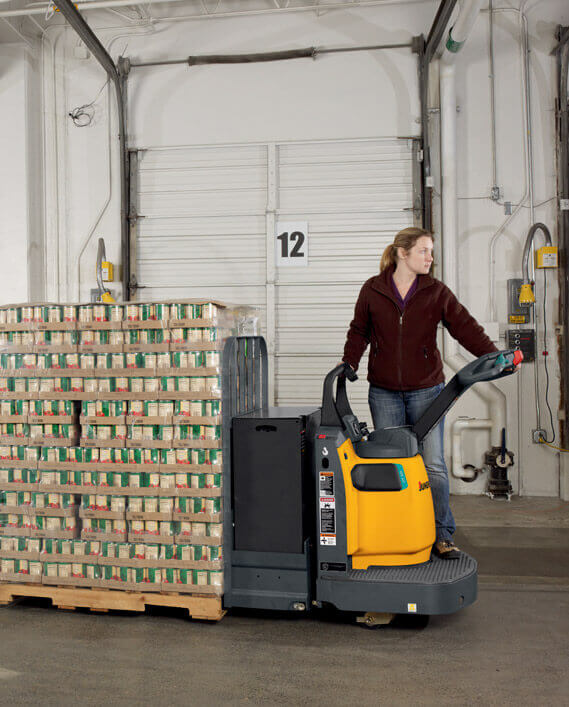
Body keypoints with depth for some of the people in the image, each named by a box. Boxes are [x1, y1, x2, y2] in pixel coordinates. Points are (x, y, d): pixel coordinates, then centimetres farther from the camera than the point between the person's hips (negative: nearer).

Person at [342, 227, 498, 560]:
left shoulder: (436, 292, 1)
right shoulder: (372, 290, 2)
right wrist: (349, 363, 1)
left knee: (433, 464, -2)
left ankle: (442, 536, 12)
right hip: (384, 392, 1)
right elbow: (359, 331, 13)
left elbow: (466, 327, -5)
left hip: (426, 389, 0)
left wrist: (493, 356, -19)